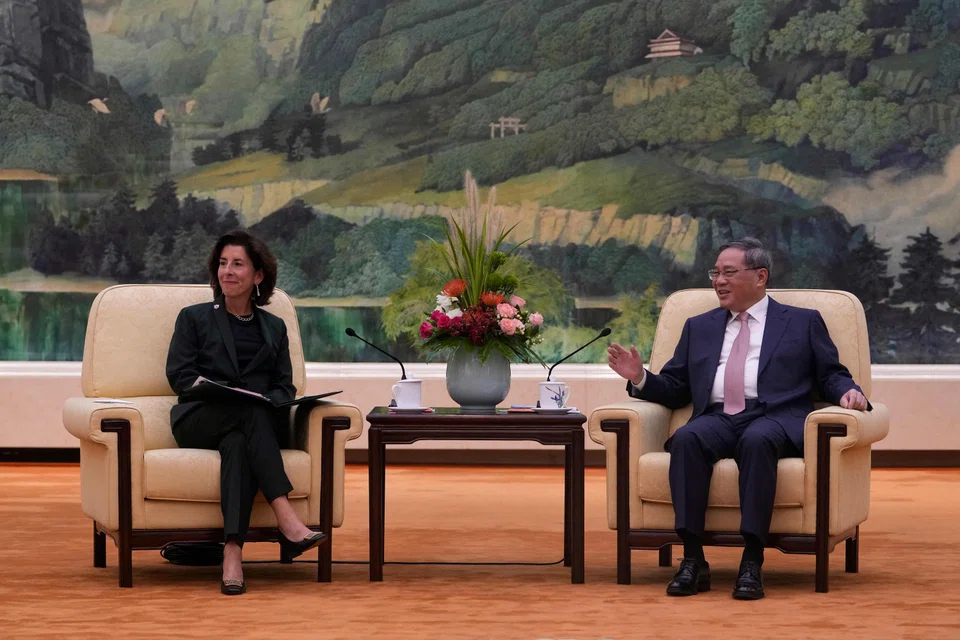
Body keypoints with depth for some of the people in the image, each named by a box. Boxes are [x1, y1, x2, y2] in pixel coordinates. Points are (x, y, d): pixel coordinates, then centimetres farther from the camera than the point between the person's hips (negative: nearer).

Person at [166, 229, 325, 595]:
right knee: (249, 411, -38)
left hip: (258, 422, 2)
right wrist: (229, 393, -12)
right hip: (200, 421, -1)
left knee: (238, 443, -39)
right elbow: (179, 375, 4)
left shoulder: (274, 328, 23)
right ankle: (287, 522, -51)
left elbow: (285, 387, 14)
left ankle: (233, 553, -54)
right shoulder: (194, 318, 17)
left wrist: (266, 401, -11)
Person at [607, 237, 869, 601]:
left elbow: (831, 376, 15)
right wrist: (640, 378, 5)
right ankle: (693, 560, -34)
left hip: (775, 419, -2)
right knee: (687, 439, -33)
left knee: (757, 440, -39)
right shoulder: (699, 327, 28)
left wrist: (848, 392, -8)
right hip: (716, 418, 3)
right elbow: (674, 390, 24)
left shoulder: (803, 323, 20)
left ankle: (752, 563, -39)